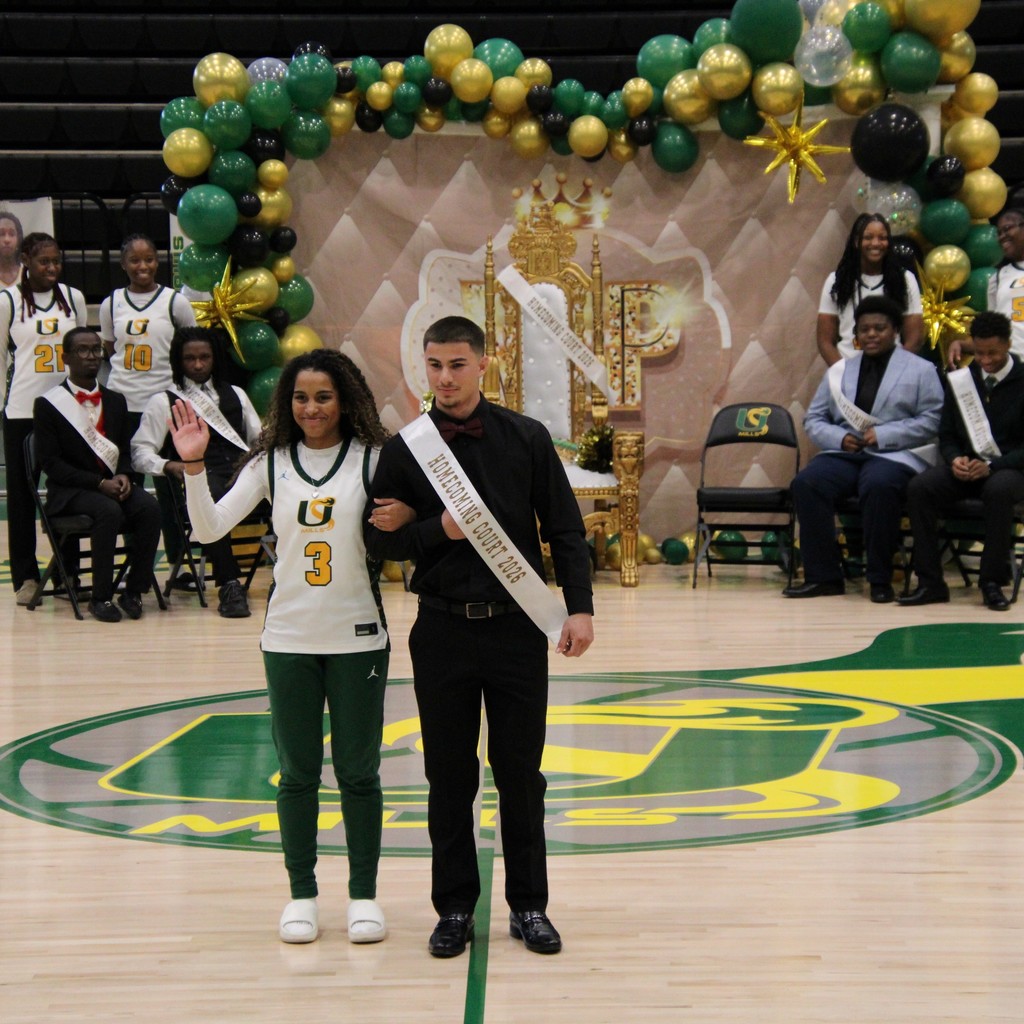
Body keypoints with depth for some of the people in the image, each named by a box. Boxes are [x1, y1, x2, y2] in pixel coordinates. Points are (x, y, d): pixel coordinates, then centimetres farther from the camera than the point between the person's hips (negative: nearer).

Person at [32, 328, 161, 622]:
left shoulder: (116, 401, 14)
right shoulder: (48, 404, -2)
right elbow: (50, 462, -9)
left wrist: (123, 476, -10)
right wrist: (99, 483, -18)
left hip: (113, 483, 5)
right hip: (69, 491, -4)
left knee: (149, 507, -27)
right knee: (109, 511, -35)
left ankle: (134, 591, -15)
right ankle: (101, 597, -23)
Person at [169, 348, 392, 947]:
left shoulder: (372, 458, -2)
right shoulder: (271, 463, 3)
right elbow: (210, 527, -4)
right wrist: (194, 466, -17)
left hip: (358, 638, -2)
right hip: (289, 638, 2)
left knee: (358, 772, 6)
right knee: (298, 772, 9)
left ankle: (364, 895, 19)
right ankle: (301, 895, 21)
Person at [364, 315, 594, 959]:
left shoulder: (526, 438, 1)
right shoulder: (405, 450, 2)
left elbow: (564, 529, 2)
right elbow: (380, 540, 3)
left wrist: (580, 607, -6)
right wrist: (437, 530, -13)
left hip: (517, 626, 0)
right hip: (443, 630, 1)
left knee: (520, 773, 7)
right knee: (449, 776, 8)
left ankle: (529, 906, 20)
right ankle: (455, 907, 20)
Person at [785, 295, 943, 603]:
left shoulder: (921, 370, 10)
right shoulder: (839, 371, 21)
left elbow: (932, 420, -2)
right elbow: (813, 419, 16)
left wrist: (883, 435, -14)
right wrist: (840, 438, -6)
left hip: (895, 454, -4)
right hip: (844, 452, 4)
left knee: (879, 485, -38)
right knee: (806, 482, -27)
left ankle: (880, 579, -25)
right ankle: (823, 575, -21)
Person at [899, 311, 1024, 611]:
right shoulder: (960, 380, 10)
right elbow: (946, 435, 12)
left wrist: (992, 466, -22)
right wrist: (955, 460, -11)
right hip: (967, 467, 4)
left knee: (998, 490, -39)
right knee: (919, 488, -25)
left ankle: (992, 581, -26)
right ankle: (930, 582, -22)